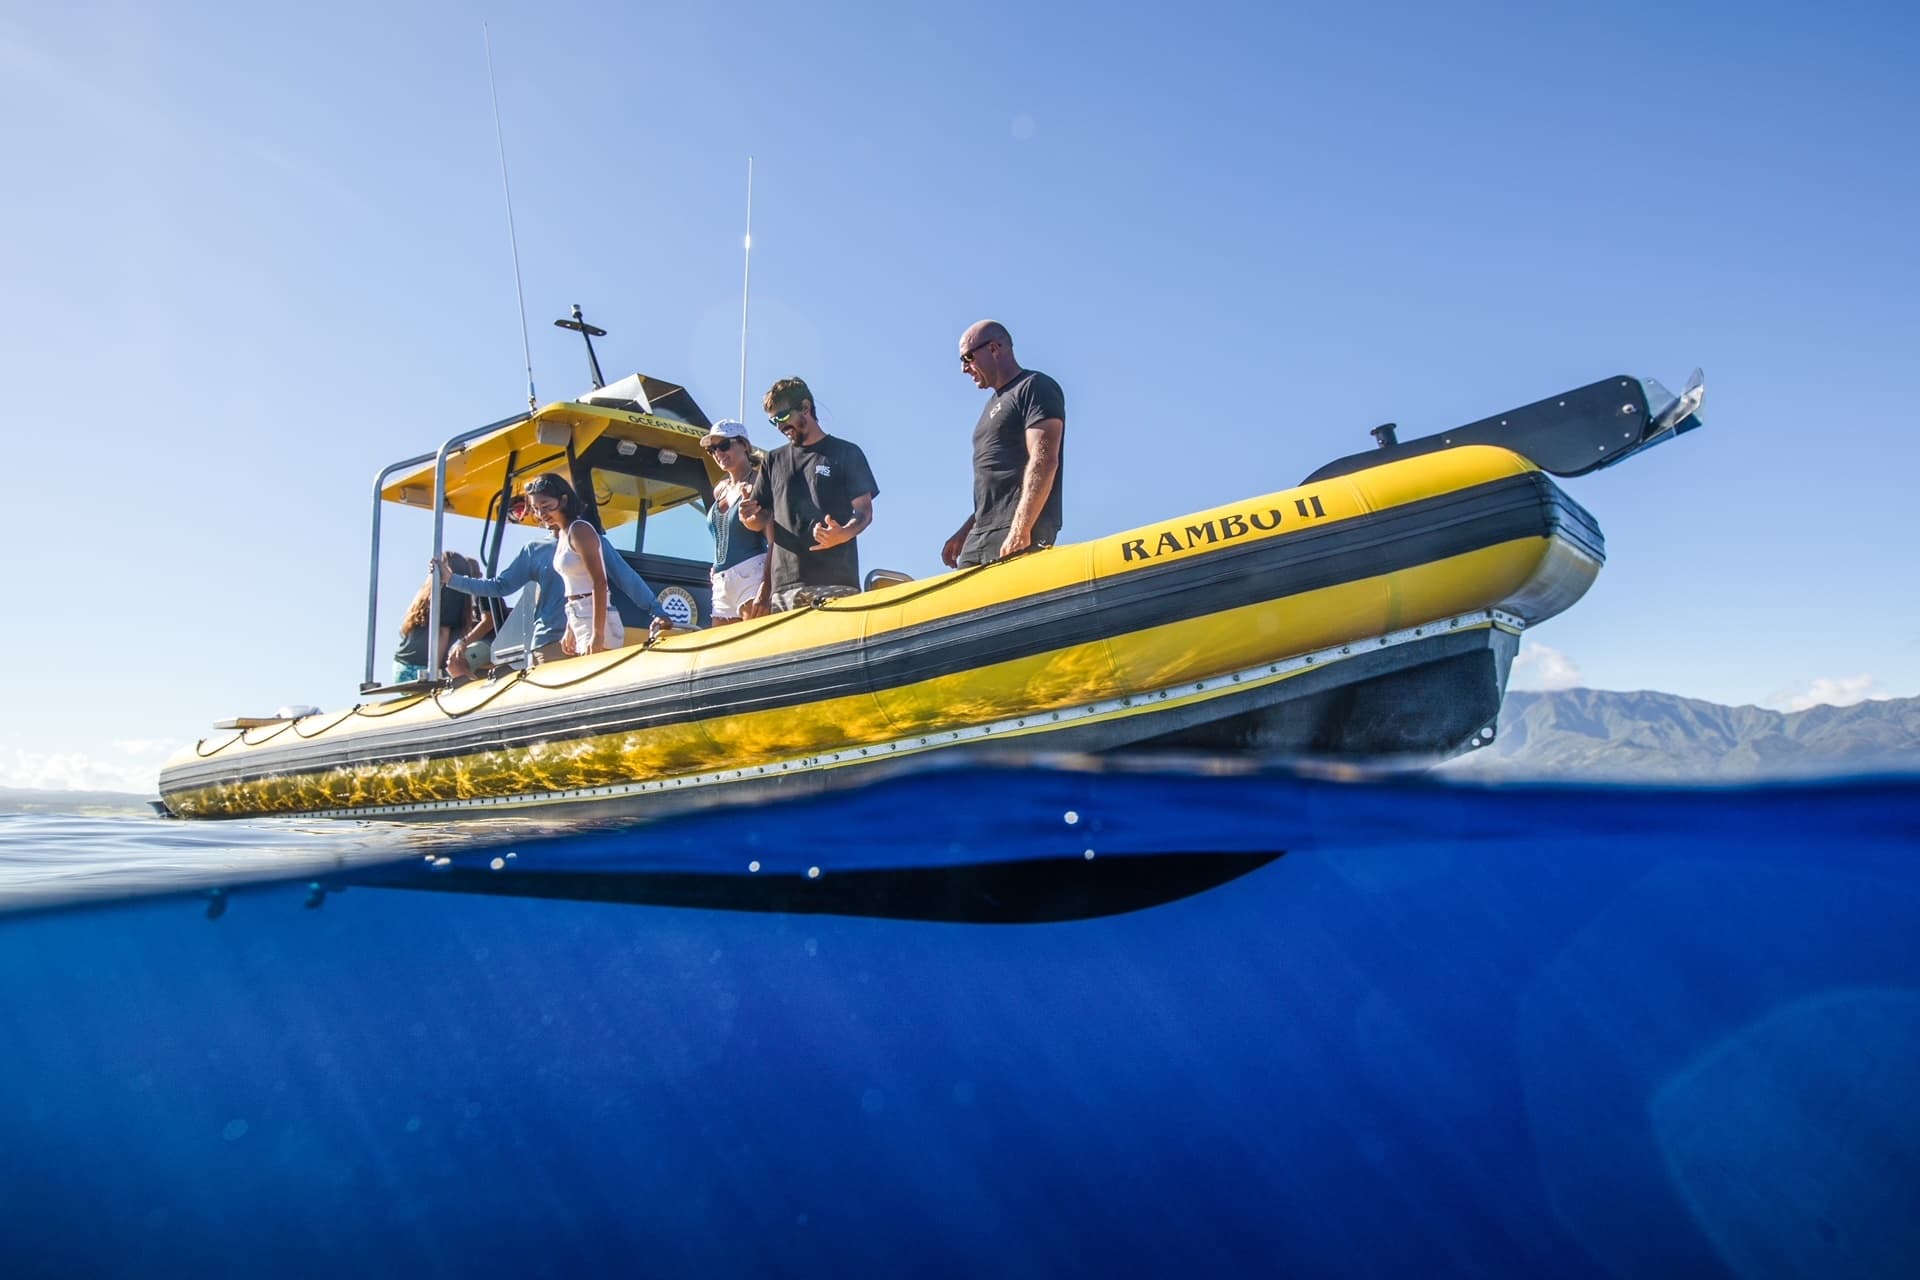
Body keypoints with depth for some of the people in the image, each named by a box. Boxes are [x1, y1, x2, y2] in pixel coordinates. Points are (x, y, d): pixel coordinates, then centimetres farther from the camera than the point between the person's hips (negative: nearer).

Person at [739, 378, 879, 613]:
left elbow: (864, 511, 4)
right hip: (784, 586, 3)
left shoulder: (846, 453, 10)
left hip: (835, 583, -3)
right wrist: (750, 518, -4)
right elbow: (762, 521, 21)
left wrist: (843, 534, -18)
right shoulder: (774, 461, 22)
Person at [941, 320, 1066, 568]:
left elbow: (1044, 462, -15)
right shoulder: (997, 403, 26)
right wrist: (966, 531, 21)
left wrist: (1020, 530, -23)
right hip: (981, 537, 9)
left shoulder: (1035, 387, -2)